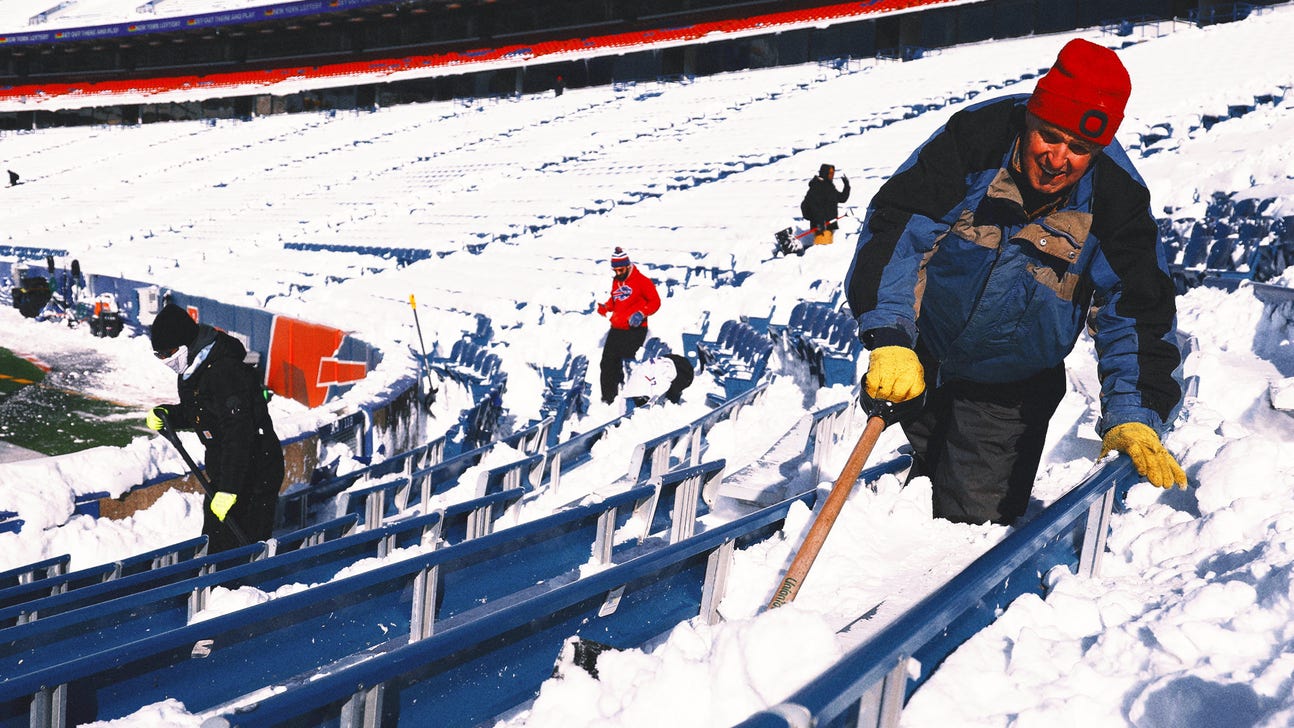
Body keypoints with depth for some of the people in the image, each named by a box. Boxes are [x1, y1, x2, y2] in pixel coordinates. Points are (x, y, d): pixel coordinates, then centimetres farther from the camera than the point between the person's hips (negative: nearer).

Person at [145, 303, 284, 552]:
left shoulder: (225, 372, -27)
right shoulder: (193, 369, 5)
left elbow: (239, 436, -31)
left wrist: (228, 489, -32)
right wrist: (166, 414, 1)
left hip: (254, 473, -10)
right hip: (220, 469, 10)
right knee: (213, 544, 18)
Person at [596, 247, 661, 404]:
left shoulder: (641, 280, -8)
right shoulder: (616, 281, 14)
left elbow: (655, 301, -7)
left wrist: (641, 314, -22)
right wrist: (605, 307, 6)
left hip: (634, 330, -7)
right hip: (616, 330, 7)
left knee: (623, 363, -13)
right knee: (607, 363, 4)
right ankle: (607, 399, 12)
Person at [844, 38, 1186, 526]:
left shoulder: (1116, 201, -20)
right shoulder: (975, 138, -24)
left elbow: (1136, 313, -18)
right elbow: (895, 228, -29)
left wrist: (1133, 419, -30)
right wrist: (889, 339, -41)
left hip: (1009, 391, 0)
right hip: (921, 358, 1)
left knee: (973, 519, -4)